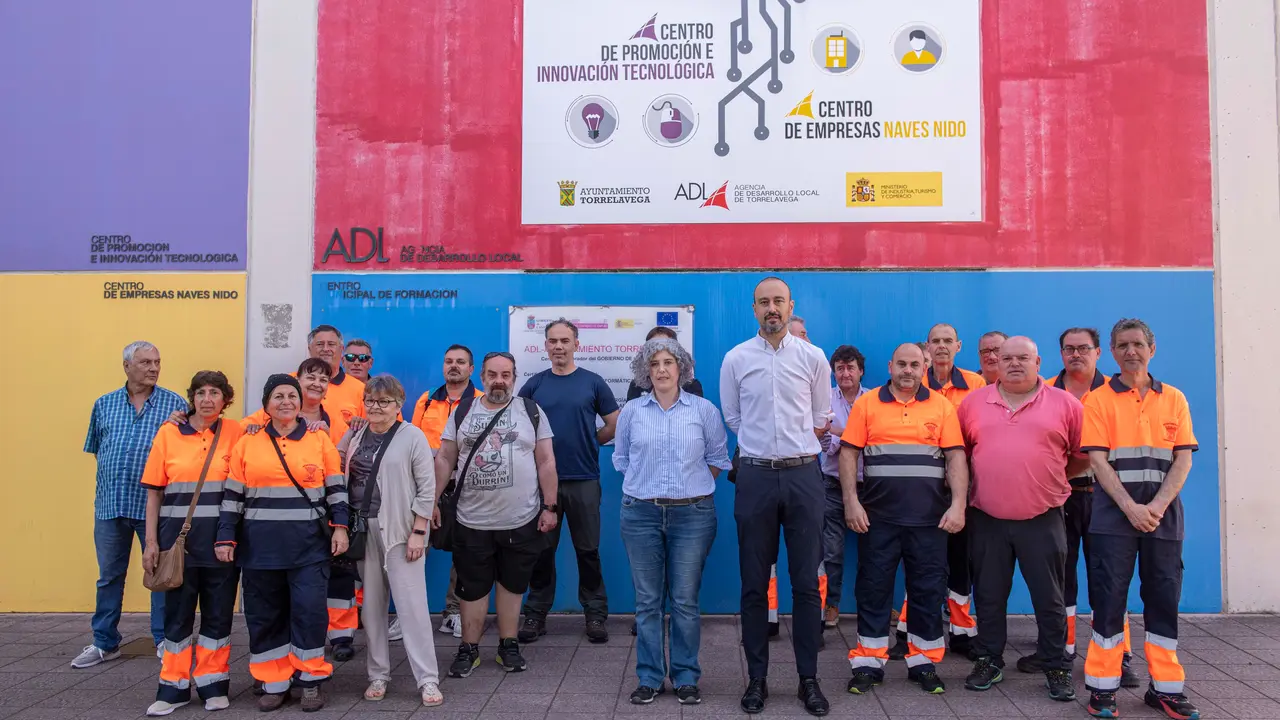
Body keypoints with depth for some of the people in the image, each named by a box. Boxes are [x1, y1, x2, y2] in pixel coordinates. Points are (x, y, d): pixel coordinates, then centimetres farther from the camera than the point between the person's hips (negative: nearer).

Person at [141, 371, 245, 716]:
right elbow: (154, 492, 3)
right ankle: (174, 687, 21)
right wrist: (151, 541, -1)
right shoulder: (169, 433, 1)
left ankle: (213, 684, 21)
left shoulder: (235, 433, 0)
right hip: (178, 537, 0)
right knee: (177, 613, 8)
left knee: (218, 613, 8)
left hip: (221, 540, 0)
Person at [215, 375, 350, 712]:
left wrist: (340, 527, -4)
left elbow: (336, 489, 4)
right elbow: (232, 495, 5)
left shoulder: (320, 441, 3)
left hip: (308, 543, -1)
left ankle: (311, 680, 11)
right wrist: (226, 537, 0)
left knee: (309, 609, -4)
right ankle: (274, 683, 19)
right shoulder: (247, 444, 5)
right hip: (260, 545, 2)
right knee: (265, 614, 7)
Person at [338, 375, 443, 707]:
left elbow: (427, 487, -7)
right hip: (362, 529, 5)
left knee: (412, 604, -5)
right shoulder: (354, 436, 9)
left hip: (400, 530, -4)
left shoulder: (412, 436, -4)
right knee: (371, 605, 10)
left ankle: (428, 679, 2)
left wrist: (418, 533, -11)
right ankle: (378, 675, 22)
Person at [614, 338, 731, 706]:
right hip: (641, 514, 1)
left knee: (685, 600, 3)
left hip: (693, 514, -1)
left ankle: (686, 677, 16)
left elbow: (718, 458, 10)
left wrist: (693, 484, 6)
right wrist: (645, 484, 9)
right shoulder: (631, 412, 4)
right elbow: (621, 458, 15)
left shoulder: (704, 410, 2)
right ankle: (649, 677, 17)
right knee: (647, 601, 5)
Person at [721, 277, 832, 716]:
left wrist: (792, 451, 11)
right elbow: (733, 420, 9)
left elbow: (820, 422, 10)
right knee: (754, 584, 6)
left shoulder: (813, 358, 3)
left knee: (806, 582, 5)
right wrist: (763, 449, 8)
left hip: (803, 474, 0)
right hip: (755, 476, 0)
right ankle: (757, 678, 18)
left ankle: (809, 679, 16)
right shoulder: (736, 359, 2)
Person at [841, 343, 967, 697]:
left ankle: (924, 663, 21)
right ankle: (868, 664, 15)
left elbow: (956, 457, 1)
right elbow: (848, 454, 1)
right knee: (873, 588, 5)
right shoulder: (867, 404, 3)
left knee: (928, 590, 8)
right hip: (877, 516, 0)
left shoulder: (941, 405, 5)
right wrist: (851, 502, -8)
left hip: (929, 517, 1)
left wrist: (958, 505, -8)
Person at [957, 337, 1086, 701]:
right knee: (989, 596, 11)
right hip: (986, 519, 2)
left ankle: (1057, 668, 20)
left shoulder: (1065, 404, 0)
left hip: (1043, 519, -1)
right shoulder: (973, 402, 4)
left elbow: (1082, 455, 6)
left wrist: (1050, 479, 5)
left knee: (1049, 597, 6)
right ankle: (989, 661, 25)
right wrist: (980, 482, 7)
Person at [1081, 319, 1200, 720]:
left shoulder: (1174, 399, 10)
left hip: (1163, 513, 3)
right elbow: (1097, 461, -5)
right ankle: (1103, 687, 7)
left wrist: (1158, 505, -11)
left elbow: (1184, 458, 3)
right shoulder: (1098, 400, 3)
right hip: (1114, 513, -2)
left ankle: (1165, 688, 17)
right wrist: (1131, 507, -15)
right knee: (1109, 597, -1)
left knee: (1164, 597, 6)